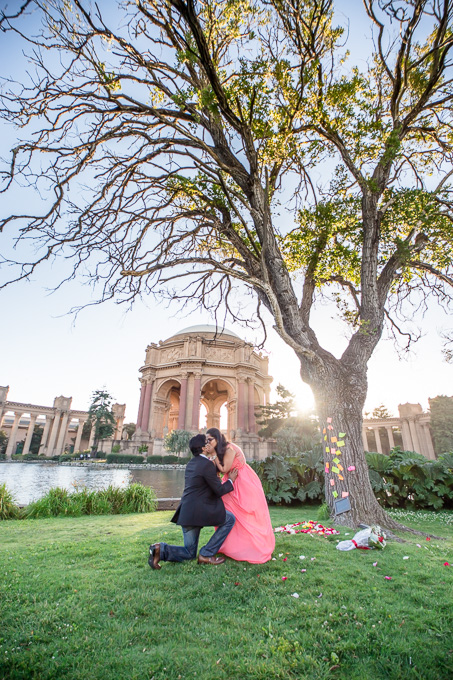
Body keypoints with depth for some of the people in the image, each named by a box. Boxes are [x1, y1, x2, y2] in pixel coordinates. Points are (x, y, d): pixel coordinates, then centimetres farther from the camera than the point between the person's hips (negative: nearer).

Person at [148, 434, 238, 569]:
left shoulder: (190, 464, 13)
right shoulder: (207, 464, -13)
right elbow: (219, 491, -9)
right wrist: (231, 480, 7)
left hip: (185, 513, 9)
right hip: (199, 512, -9)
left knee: (189, 553, 22)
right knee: (230, 519, 8)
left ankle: (161, 549, -1)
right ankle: (207, 554, 5)